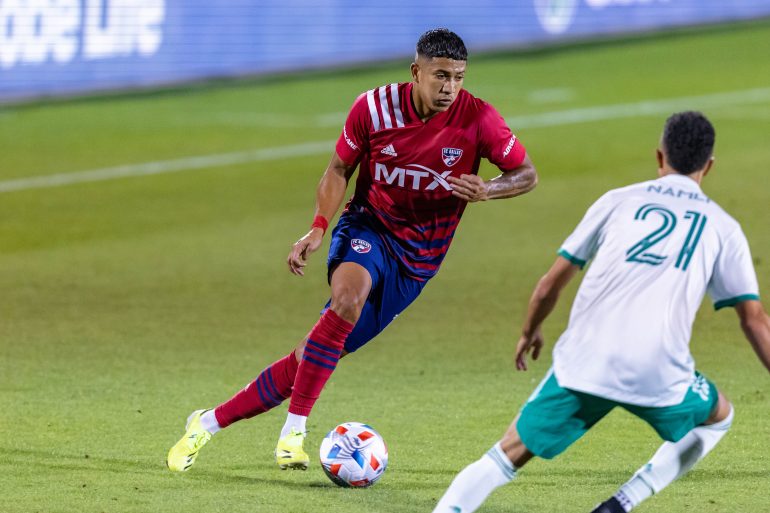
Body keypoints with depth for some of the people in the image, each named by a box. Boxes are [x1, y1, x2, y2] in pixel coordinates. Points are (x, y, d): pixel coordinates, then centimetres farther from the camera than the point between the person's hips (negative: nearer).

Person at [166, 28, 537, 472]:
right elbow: (339, 171, 2)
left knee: (313, 358, -4)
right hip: (367, 227, 0)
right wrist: (318, 228, -13)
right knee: (349, 297, -36)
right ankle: (294, 432, -27)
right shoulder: (375, 107, -12)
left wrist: (488, 190, -26)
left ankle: (210, 422, 8)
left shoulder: (477, 118, -14)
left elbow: (527, 174, -5)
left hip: (418, 257, 1)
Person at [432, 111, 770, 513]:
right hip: (659, 374, -1)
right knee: (719, 417, 30)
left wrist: (529, 334, 35)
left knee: (507, 456, 12)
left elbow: (551, 283, 17)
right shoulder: (722, 227, 13)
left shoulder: (619, 201, 15)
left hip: (583, 363, 1)